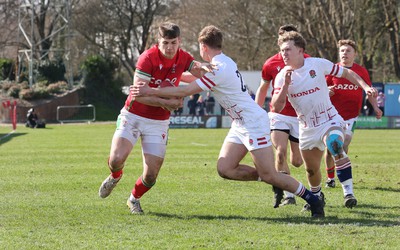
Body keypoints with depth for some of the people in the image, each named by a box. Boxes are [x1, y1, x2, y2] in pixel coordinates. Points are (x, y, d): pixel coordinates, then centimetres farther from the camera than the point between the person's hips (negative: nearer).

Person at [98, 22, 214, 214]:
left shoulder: (183, 58, -2)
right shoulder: (148, 58, -18)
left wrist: (203, 67, -23)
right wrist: (165, 103, -26)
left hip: (158, 123, 3)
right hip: (133, 117, -3)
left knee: (150, 176, -5)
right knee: (117, 159, -21)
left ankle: (134, 199, 29)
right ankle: (115, 176, 18)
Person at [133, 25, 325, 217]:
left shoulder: (219, 69, -21)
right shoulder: (223, 62, 9)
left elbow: (186, 91, -20)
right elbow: (198, 76, 30)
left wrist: (151, 91, -15)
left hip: (253, 123, -9)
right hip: (240, 125, 9)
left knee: (269, 176, -8)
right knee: (224, 169, -1)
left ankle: (313, 200, 6)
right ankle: (275, 181, 10)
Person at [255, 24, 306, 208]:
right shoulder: (271, 64, -1)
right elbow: (262, 89, 13)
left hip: (300, 116, 1)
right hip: (279, 115, -1)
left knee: (297, 161, 4)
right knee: (281, 152, -21)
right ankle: (287, 195, -12)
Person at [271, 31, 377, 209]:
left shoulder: (318, 64, -10)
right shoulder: (282, 76, -6)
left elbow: (346, 73, 3)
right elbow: (277, 107, -15)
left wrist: (365, 87, -9)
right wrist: (286, 84, -27)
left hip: (330, 121, -3)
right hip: (307, 128, 3)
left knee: (335, 145, -34)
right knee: (311, 170, 10)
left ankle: (348, 192, -30)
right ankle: (317, 196, 42)